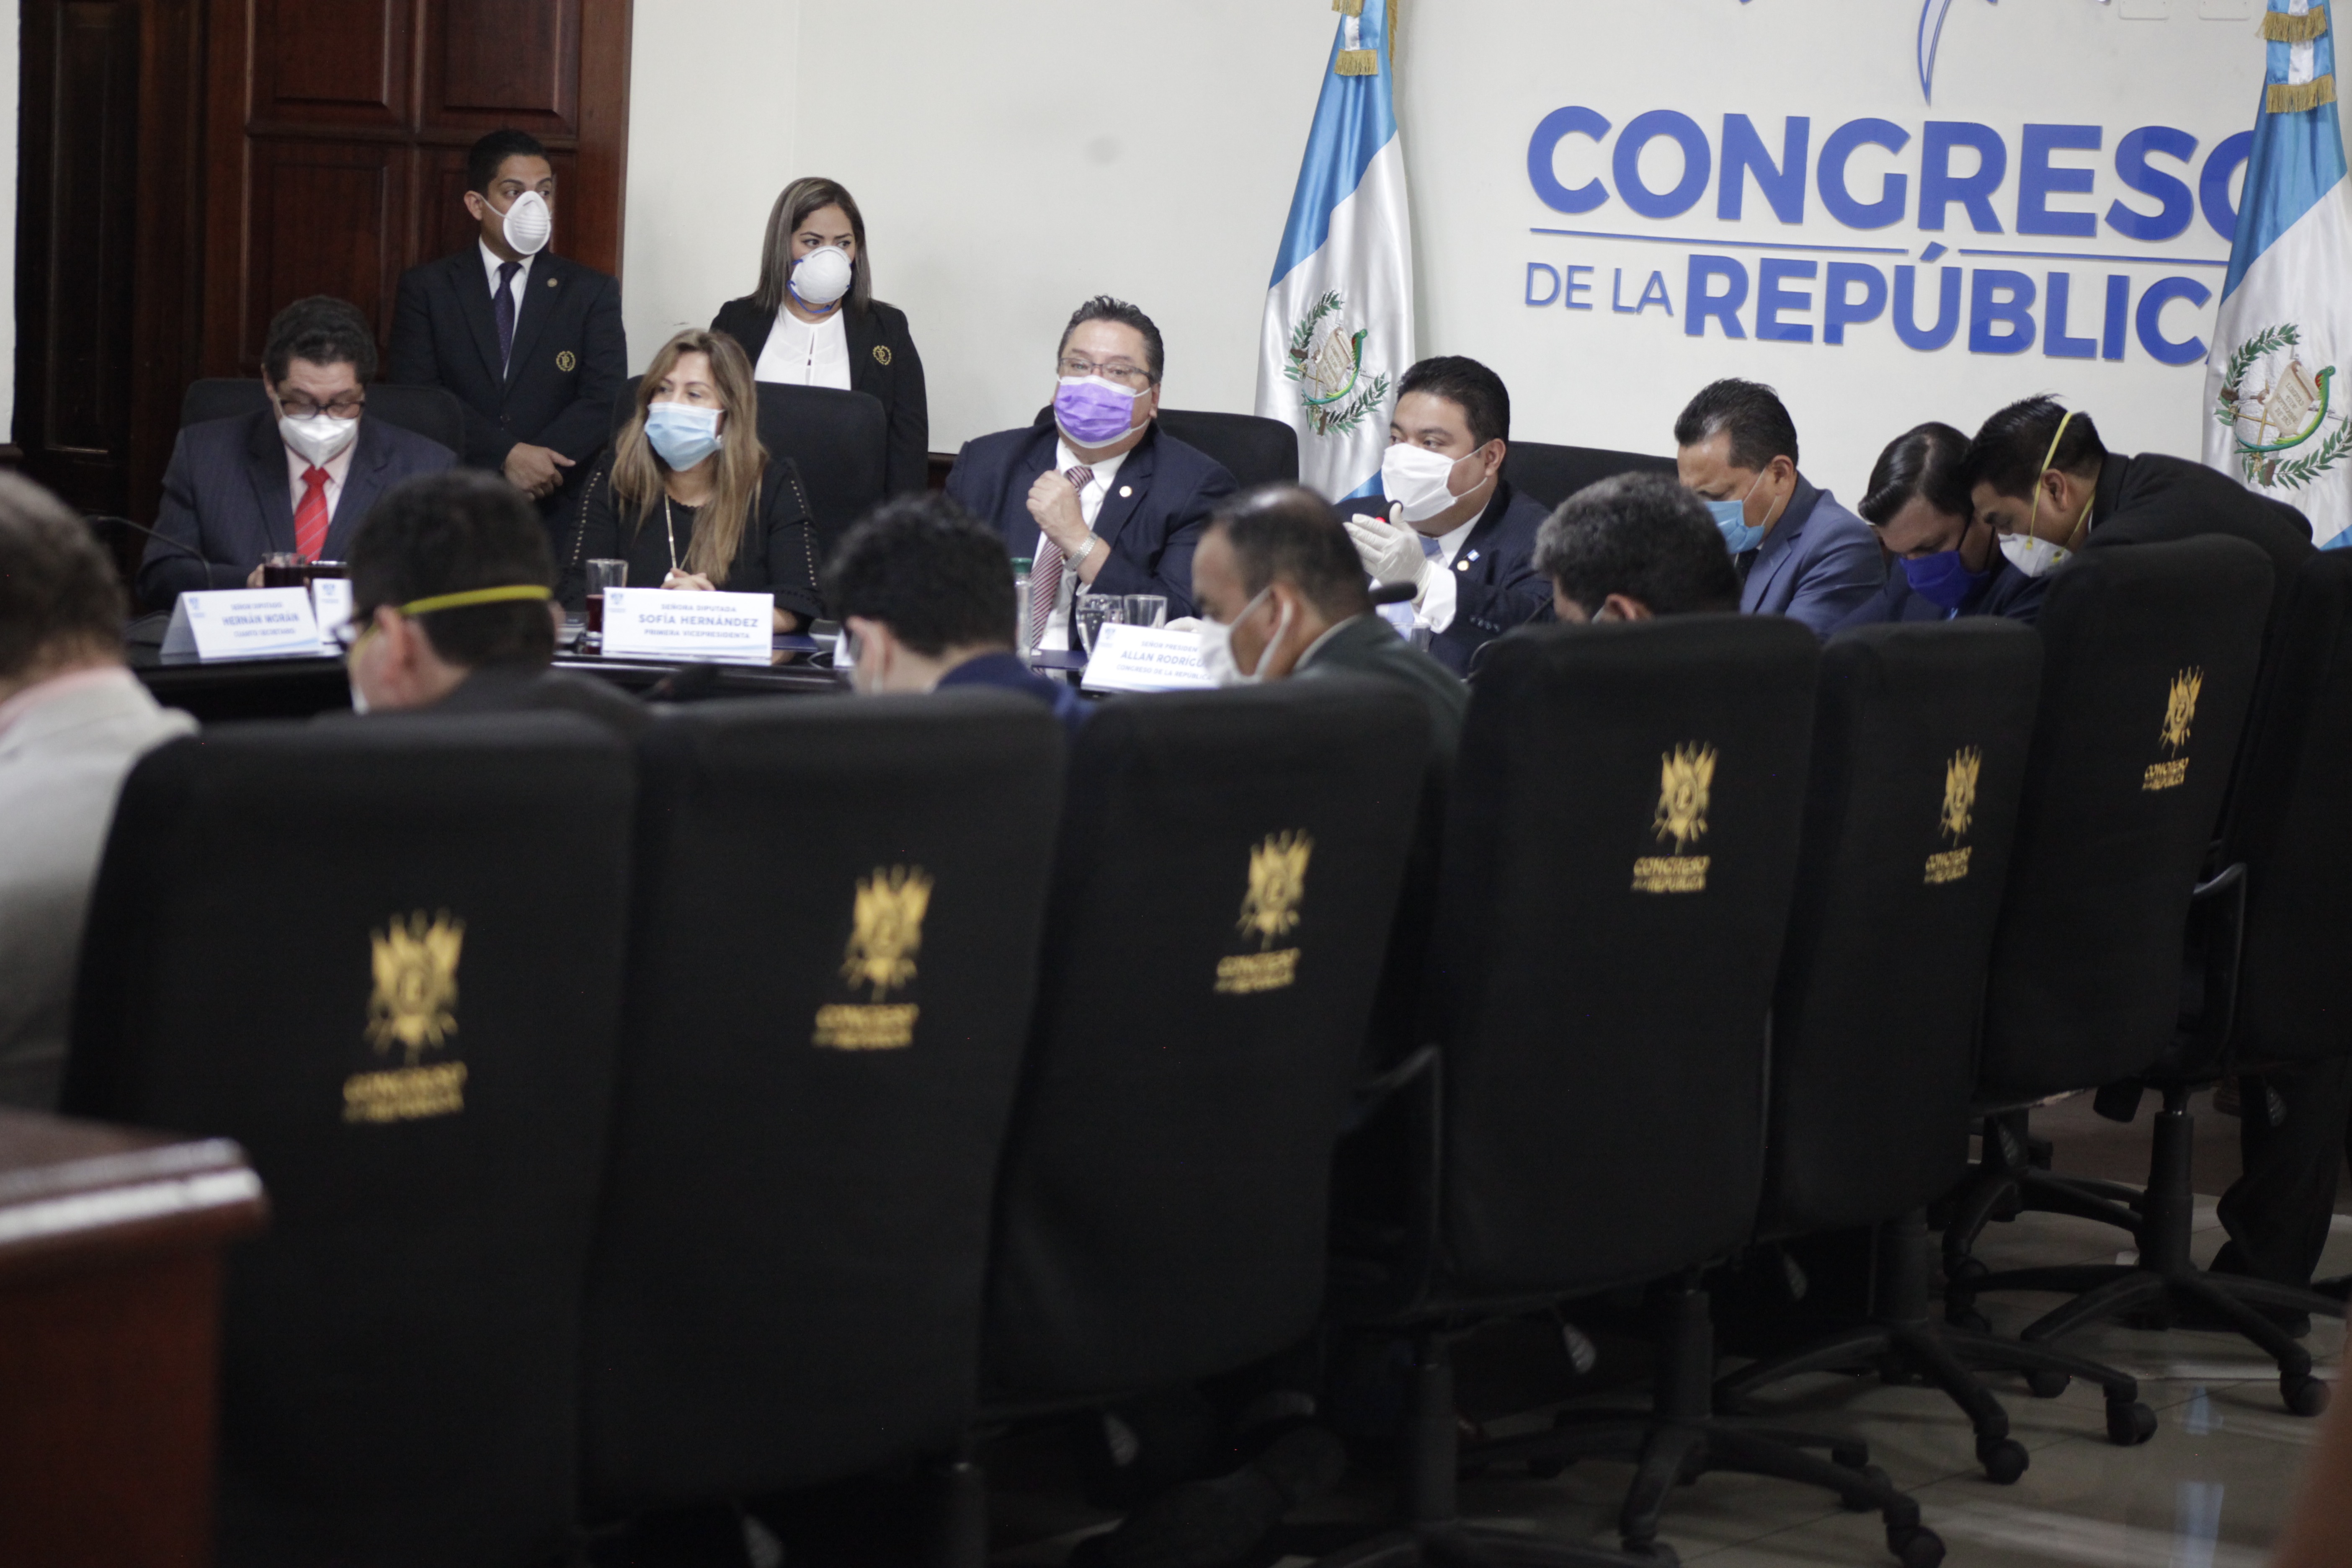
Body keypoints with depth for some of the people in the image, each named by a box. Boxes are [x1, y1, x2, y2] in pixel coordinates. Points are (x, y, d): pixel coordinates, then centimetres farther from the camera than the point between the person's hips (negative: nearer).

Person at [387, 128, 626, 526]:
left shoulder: (592, 293, 12)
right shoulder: (426, 288, 10)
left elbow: (605, 400, 1)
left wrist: (533, 465, -14)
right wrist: (507, 455, -14)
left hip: (555, 509, 1)